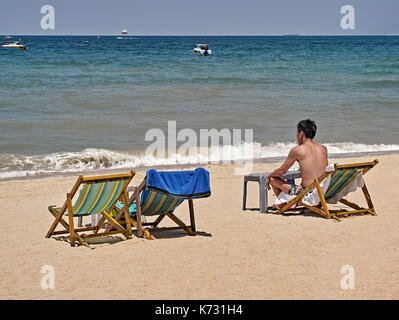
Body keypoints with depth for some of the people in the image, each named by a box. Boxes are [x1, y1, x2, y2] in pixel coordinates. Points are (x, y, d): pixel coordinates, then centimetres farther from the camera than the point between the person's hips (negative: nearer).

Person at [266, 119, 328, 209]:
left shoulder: (297, 150, -9)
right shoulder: (323, 149, 5)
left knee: (272, 179, 12)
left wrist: (269, 176, 21)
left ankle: (282, 203, 32)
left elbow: (281, 171, 1)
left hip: (307, 194, -6)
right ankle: (294, 203, 36)